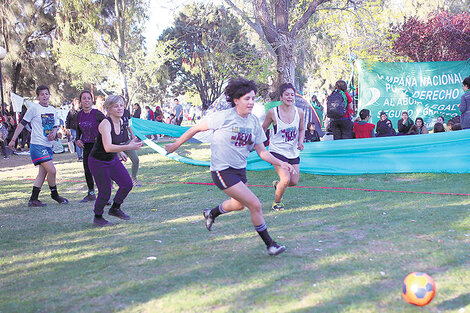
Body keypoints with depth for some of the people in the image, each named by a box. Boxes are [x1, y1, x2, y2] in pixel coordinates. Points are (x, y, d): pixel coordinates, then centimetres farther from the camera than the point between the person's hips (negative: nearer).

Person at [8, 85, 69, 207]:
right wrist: (13, 140, -5)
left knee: (43, 172, 9)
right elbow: (22, 124, -4)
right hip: (37, 145, -7)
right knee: (52, 170, -13)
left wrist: (54, 133, -3)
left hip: (48, 145, 7)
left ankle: (33, 199, 16)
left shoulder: (53, 110, 11)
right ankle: (54, 194, 9)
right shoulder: (34, 108, -8)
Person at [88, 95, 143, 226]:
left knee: (127, 184, 2)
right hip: (98, 162, -8)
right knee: (105, 192, -5)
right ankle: (97, 218, 21)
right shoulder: (105, 123, -28)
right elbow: (108, 147, -42)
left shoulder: (120, 122, -3)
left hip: (113, 159, 8)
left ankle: (115, 209, 25)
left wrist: (120, 151, 21)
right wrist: (128, 147, -49)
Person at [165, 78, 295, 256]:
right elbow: (197, 128, -7)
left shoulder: (254, 122, 1)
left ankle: (211, 214, 55)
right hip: (222, 171, -8)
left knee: (239, 204, 26)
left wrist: (280, 163, -10)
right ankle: (269, 244, 4)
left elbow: (262, 152, 5)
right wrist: (175, 145, 1)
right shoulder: (224, 117, -18)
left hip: (240, 170, 8)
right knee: (255, 205, -13)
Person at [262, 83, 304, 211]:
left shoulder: (299, 112, -3)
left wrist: (300, 141, -5)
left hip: (293, 152, 5)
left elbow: (302, 129, 12)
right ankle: (276, 202, 10)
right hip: (277, 151, -5)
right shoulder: (273, 112, -13)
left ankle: (277, 184, 39)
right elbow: (263, 128, 2)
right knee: (286, 179, -18)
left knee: (294, 181, 5)